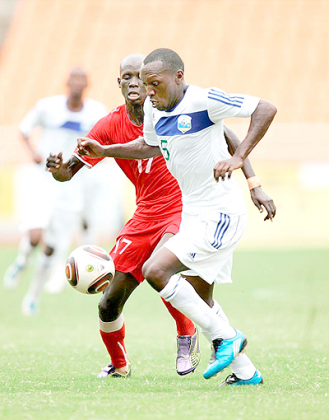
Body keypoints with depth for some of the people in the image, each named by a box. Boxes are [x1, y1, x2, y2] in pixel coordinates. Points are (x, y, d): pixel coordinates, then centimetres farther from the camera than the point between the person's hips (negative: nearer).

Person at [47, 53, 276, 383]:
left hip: (186, 207, -4)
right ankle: (118, 365, 30)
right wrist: (58, 169, -29)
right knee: (109, 303, 0)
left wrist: (254, 185, -13)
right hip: (146, 215, 4)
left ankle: (187, 337, -8)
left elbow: (228, 138, -5)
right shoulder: (111, 126, -4)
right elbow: (70, 170, -4)